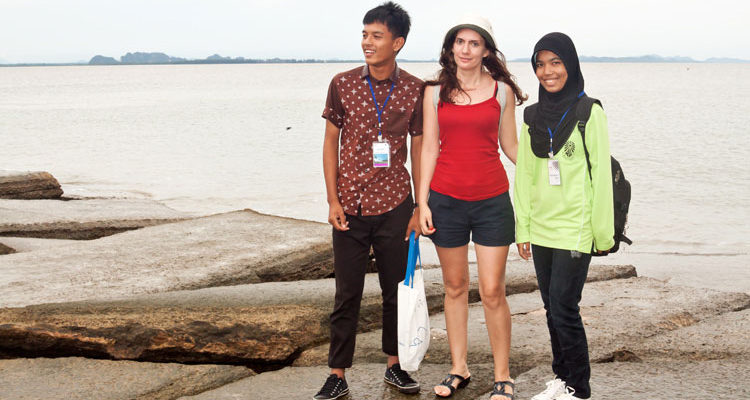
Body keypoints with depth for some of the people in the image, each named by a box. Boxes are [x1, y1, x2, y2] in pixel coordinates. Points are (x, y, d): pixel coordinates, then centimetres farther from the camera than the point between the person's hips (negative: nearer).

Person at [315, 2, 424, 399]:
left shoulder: (415, 90, -1)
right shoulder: (343, 84, -2)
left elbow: (418, 148, 5)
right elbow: (331, 142, 3)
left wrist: (421, 207, 4)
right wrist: (332, 200, -3)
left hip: (395, 206, 1)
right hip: (350, 207, -1)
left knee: (396, 290, 11)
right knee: (347, 294, 4)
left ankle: (395, 365, 27)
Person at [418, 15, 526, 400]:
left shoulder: (501, 90, 3)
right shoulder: (435, 91, 4)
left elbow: (510, 145, 10)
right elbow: (429, 148, 6)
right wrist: (422, 202, 1)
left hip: (491, 200, -1)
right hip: (446, 199, 1)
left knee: (492, 291, -2)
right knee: (455, 287, 11)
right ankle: (458, 368, 24)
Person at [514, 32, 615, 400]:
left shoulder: (589, 113, -5)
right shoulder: (533, 116, 9)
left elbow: (601, 175, -6)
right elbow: (524, 175, 12)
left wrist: (603, 233, -8)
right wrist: (523, 228, 8)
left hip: (575, 228, -5)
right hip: (541, 228, 5)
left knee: (563, 307, -7)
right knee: (552, 307, 10)